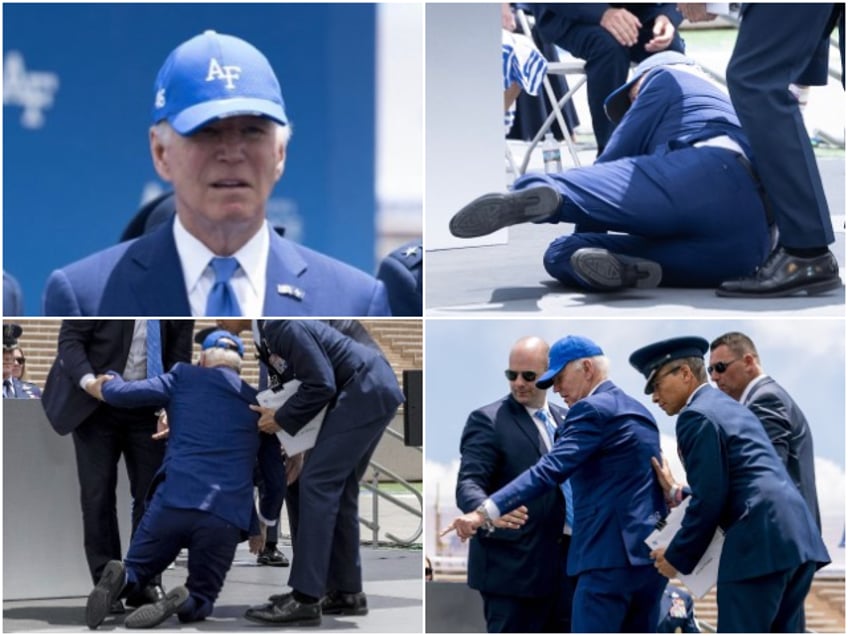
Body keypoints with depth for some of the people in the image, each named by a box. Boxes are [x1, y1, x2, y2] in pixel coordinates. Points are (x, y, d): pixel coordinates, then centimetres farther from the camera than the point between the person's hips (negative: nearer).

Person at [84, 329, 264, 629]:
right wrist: (256, 526, 31)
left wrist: (109, 381, 32)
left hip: (173, 503, -1)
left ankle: (121, 580, -18)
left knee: (137, 570, 20)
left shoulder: (184, 377, 12)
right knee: (201, 600, 15)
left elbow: (120, 394, 8)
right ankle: (182, 602, -23)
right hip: (226, 517, 1)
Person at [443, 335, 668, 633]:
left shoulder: (592, 410, -10)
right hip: (651, 553, 9)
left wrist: (485, 512, -25)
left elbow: (550, 470, -21)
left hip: (611, 554, -9)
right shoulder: (637, 410, 19)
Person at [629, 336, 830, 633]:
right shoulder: (732, 408, 25)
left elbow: (709, 499, -9)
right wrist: (679, 494, 31)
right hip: (798, 537, 10)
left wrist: (677, 557, 0)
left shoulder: (697, 416, -4)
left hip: (760, 542, -10)